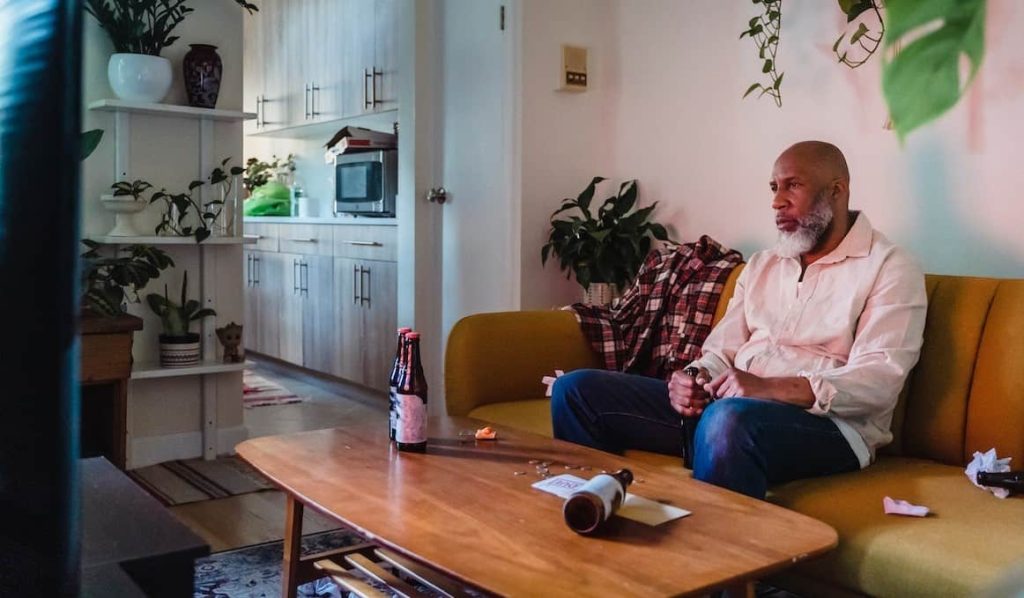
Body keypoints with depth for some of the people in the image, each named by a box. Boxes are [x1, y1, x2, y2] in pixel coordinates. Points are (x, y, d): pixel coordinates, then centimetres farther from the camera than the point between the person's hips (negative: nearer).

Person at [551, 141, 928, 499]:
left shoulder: (889, 268, 0)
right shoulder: (762, 265, 21)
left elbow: (880, 380, -13)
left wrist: (773, 388, -27)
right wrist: (697, 379, -8)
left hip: (824, 421, -6)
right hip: (728, 406, 7)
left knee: (729, 419, -42)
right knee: (577, 390, -5)